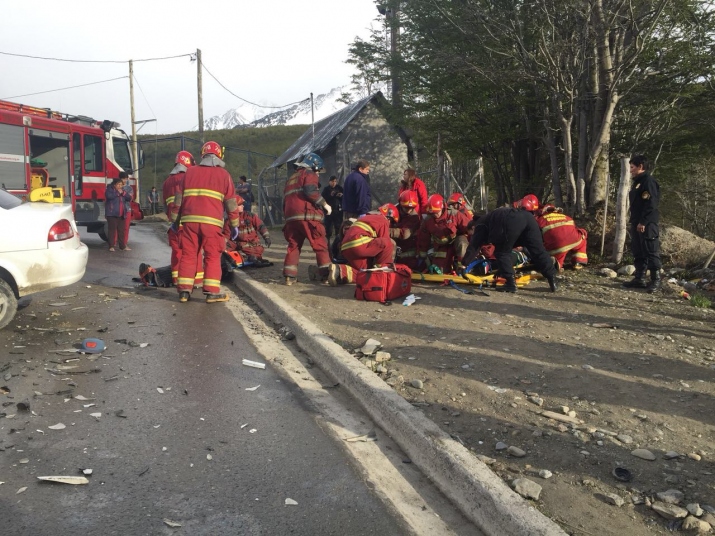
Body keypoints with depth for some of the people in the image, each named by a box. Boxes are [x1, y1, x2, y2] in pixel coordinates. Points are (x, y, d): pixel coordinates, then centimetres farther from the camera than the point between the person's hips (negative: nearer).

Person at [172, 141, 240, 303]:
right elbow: (231, 202, 7)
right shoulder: (223, 174, 7)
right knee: (213, 256, 3)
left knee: (188, 255, 8)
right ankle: (212, 292, -1)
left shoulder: (190, 172, 15)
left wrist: (176, 220, 22)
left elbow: (179, 197, 14)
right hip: (211, 221, -3)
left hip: (189, 220, 3)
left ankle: (184, 290, 8)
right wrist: (234, 224, 13)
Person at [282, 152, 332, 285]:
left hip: (291, 217, 7)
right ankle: (326, 274, -6)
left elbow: (285, 200, 27)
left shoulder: (291, 178, 29)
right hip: (308, 216, -7)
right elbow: (310, 191, -13)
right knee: (320, 245, -2)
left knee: (293, 245, 12)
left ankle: (289, 276, 5)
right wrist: (324, 204, -6)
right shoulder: (309, 174, 6)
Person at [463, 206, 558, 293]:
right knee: (538, 251, 10)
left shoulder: (480, 225, 25)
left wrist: (464, 263, 29)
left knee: (502, 253, 9)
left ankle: (511, 283, 4)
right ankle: (553, 281, 9)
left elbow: (474, 246, 20)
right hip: (528, 217, 8)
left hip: (512, 222, -7)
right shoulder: (490, 219, 46)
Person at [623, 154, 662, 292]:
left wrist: (643, 222, -22)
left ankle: (656, 280, 0)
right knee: (638, 252, 12)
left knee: (651, 252, -5)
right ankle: (639, 278, 17)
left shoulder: (648, 181, -12)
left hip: (647, 224, -10)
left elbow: (650, 204, -19)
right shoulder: (637, 182, 18)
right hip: (637, 222, 10)